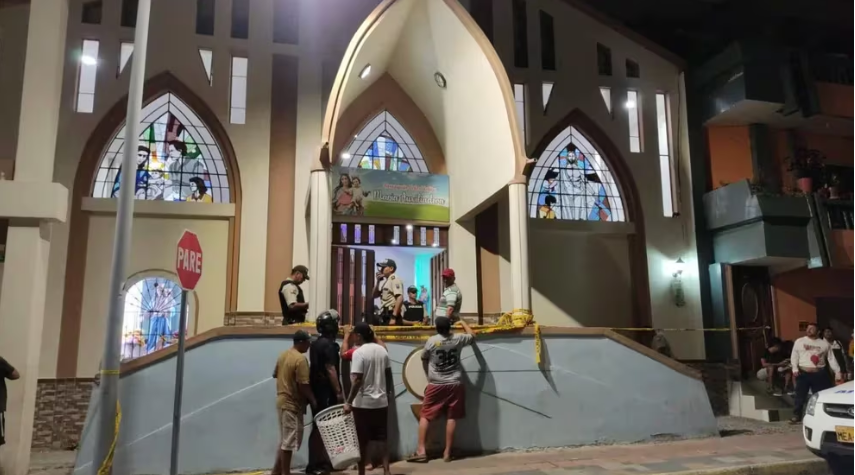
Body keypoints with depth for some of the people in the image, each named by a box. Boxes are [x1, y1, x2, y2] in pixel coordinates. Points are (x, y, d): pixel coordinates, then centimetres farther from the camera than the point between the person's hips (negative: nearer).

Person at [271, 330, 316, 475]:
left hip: (282, 400, 9)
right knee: (289, 442, 0)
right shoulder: (300, 359, -20)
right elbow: (303, 385, -22)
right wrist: (313, 400, -11)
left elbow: (275, 374, 19)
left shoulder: (283, 355, 8)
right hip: (292, 404, -9)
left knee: (284, 440, 18)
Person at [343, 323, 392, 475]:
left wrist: (349, 402, -16)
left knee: (363, 440, 6)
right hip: (381, 401, 5)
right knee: (381, 438, 11)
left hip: (363, 403, -5)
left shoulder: (359, 352, -15)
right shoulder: (382, 350, 4)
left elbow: (357, 380, -20)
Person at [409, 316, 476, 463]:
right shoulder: (458, 339, -3)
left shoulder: (431, 341, -6)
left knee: (425, 416, 6)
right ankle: (447, 453, 7)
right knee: (451, 418, 5)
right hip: (455, 385, 1)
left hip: (436, 385, -1)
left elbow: (424, 360, 8)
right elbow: (472, 335, 18)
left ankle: (421, 451, 0)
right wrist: (463, 322, 31)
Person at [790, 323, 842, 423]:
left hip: (819, 374, 1)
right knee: (800, 396, 1)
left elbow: (831, 359, 8)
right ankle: (796, 416, 9)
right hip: (803, 373, -1)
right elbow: (794, 356, 7)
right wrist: (795, 369, -4)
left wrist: (837, 371, 2)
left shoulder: (824, 343, 7)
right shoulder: (799, 341, 6)